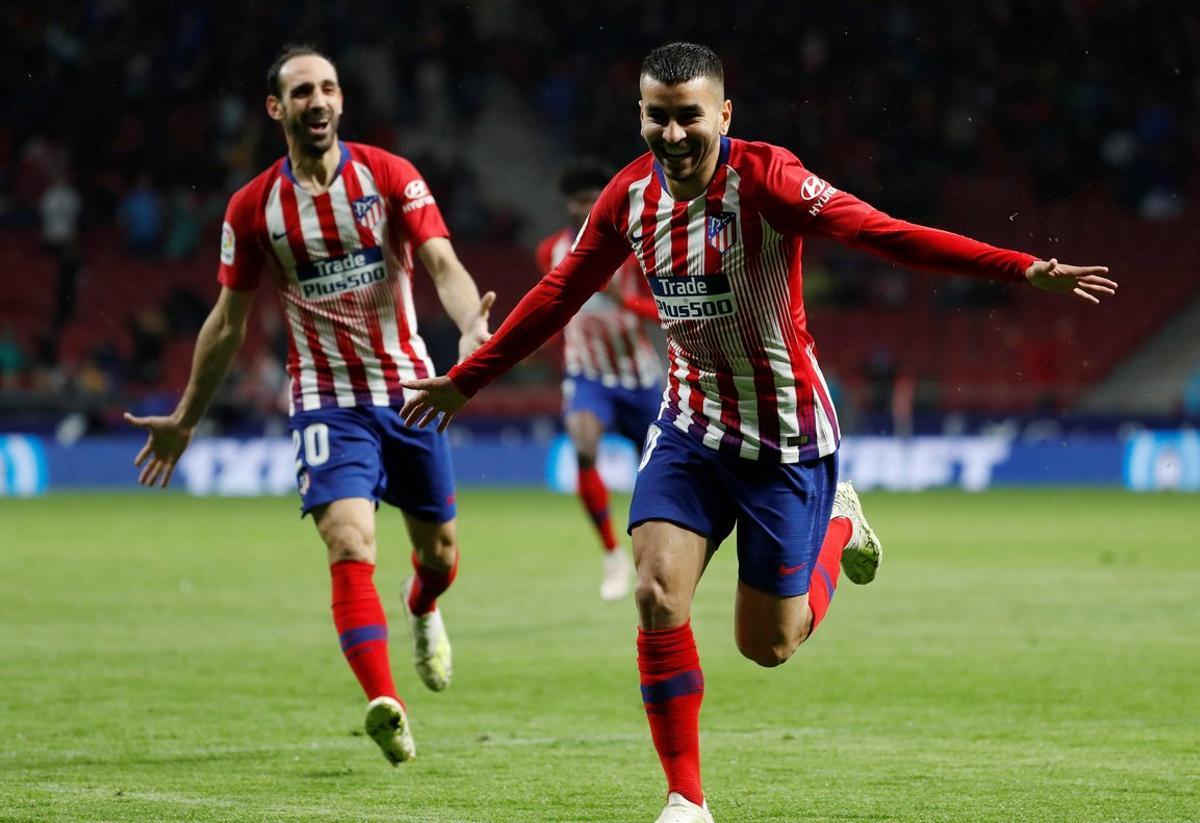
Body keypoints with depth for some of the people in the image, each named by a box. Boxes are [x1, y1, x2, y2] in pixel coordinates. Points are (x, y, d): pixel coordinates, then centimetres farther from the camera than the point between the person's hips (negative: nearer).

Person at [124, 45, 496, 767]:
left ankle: (424, 611, 51)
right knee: (351, 549, -22)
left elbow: (442, 264, -16)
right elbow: (229, 322, 9)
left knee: (439, 550, 14)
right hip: (327, 400, -1)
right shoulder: (254, 208, -2)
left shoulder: (390, 176, -5)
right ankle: (384, 703, -33)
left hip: (408, 388, 1)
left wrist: (470, 326, -37)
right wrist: (186, 418, 13)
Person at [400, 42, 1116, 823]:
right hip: (690, 426, 4)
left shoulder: (764, 179, -21)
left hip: (785, 437, -4)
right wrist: (466, 379, 18)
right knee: (658, 595, -15)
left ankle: (839, 527, 34)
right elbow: (560, 293, 11)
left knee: (767, 644, 2)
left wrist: (1025, 269, -42)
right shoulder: (630, 196, -4)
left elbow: (880, 231, -31)